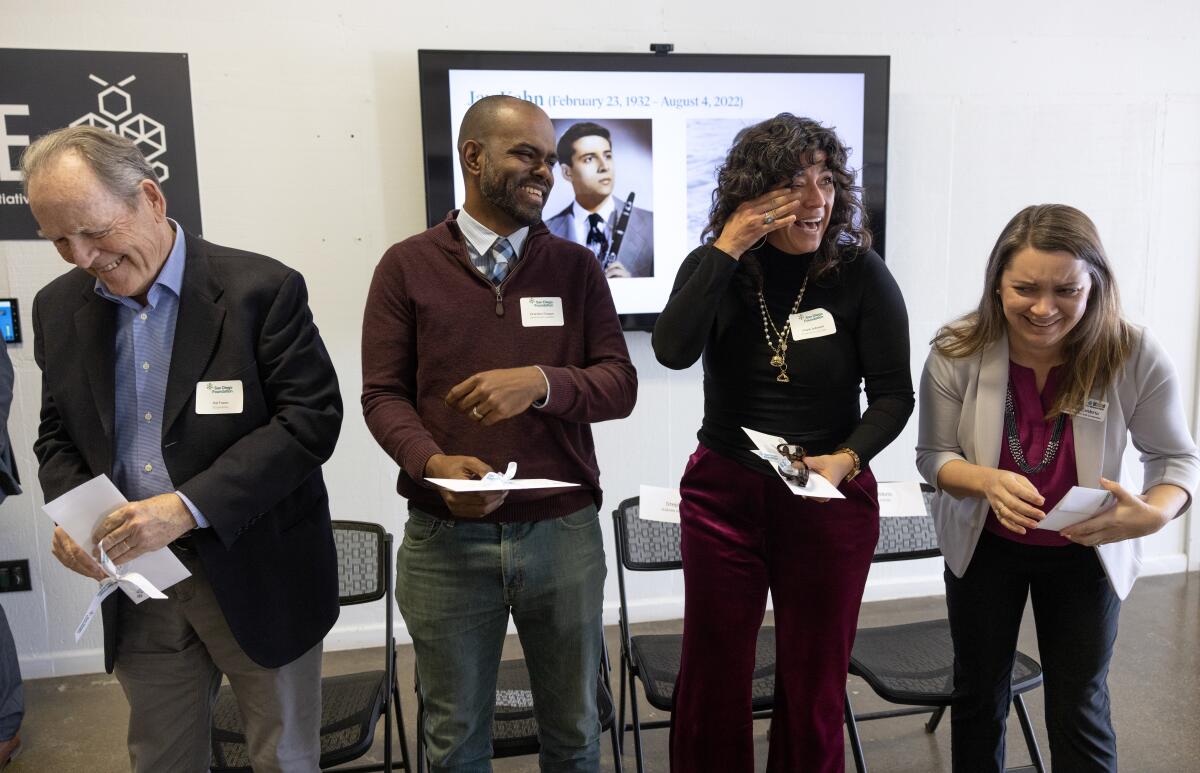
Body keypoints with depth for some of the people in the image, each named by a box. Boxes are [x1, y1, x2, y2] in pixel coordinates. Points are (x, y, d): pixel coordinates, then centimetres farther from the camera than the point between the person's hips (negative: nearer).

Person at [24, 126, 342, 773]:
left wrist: (187, 507, -24)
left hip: (257, 578, -4)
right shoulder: (58, 308, 5)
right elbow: (58, 435, 13)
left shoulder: (263, 289, -13)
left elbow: (312, 417, -17)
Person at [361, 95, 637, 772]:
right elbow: (383, 394, -2)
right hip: (446, 537, -1)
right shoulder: (407, 266, 1)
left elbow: (620, 385, -1)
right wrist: (433, 462, -21)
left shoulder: (576, 267, 5)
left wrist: (540, 381, -20)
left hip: (565, 531, 1)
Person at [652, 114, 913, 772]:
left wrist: (845, 459, -21)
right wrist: (728, 247, -22)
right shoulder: (715, 266, -3)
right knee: (711, 673, 12)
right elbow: (673, 349, -22)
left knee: (815, 680, 14)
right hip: (722, 494, 1)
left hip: (832, 499, -1)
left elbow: (893, 394, -4)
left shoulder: (861, 273, -7)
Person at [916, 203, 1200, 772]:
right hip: (984, 545, 1)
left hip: (1086, 553, 0)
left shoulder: (1135, 356, -22)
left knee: (1080, 711, 9)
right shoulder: (955, 353, -21)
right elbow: (933, 456, -10)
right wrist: (987, 480, -32)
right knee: (979, 698, 17)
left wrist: (1153, 514, -32)